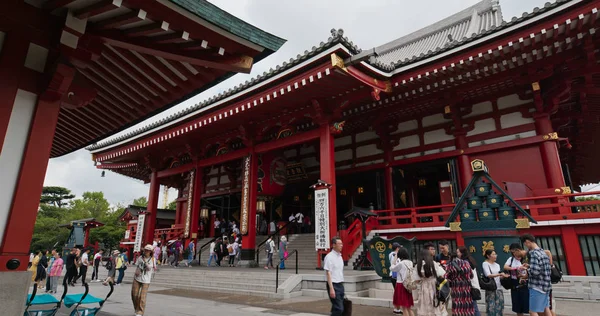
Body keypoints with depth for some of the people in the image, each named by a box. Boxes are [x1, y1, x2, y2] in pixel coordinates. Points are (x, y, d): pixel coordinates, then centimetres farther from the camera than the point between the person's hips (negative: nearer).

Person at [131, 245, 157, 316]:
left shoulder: (152, 259, -5)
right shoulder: (140, 257, 3)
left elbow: (149, 268, -13)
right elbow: (137, 266, 10)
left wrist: (145, 261, -22)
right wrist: (137, 271, -10)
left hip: (146, 280, -3)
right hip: (137, 279, 3)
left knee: (142, 297, -9)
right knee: (134, 295, 8)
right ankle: (136, 310, 30)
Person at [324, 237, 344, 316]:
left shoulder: (340, 256, 11)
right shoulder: (329, 257, -14)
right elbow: (328, 273, -17)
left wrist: (341, 285, 16)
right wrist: (331, 289, -21)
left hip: (340, 285, 8)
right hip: (334, 285, -8)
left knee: (339, 308, 11)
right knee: (339, 308, -10)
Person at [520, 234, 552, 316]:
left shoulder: (533, 253, -19)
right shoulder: (543, 252, 9)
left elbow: (535, 272, -24)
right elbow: (542, 267, 16)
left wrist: (526, 268, -7)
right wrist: (530, 266, 13)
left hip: (537, 286, -9)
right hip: (545, 285, 9)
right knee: (546, 309, 18)